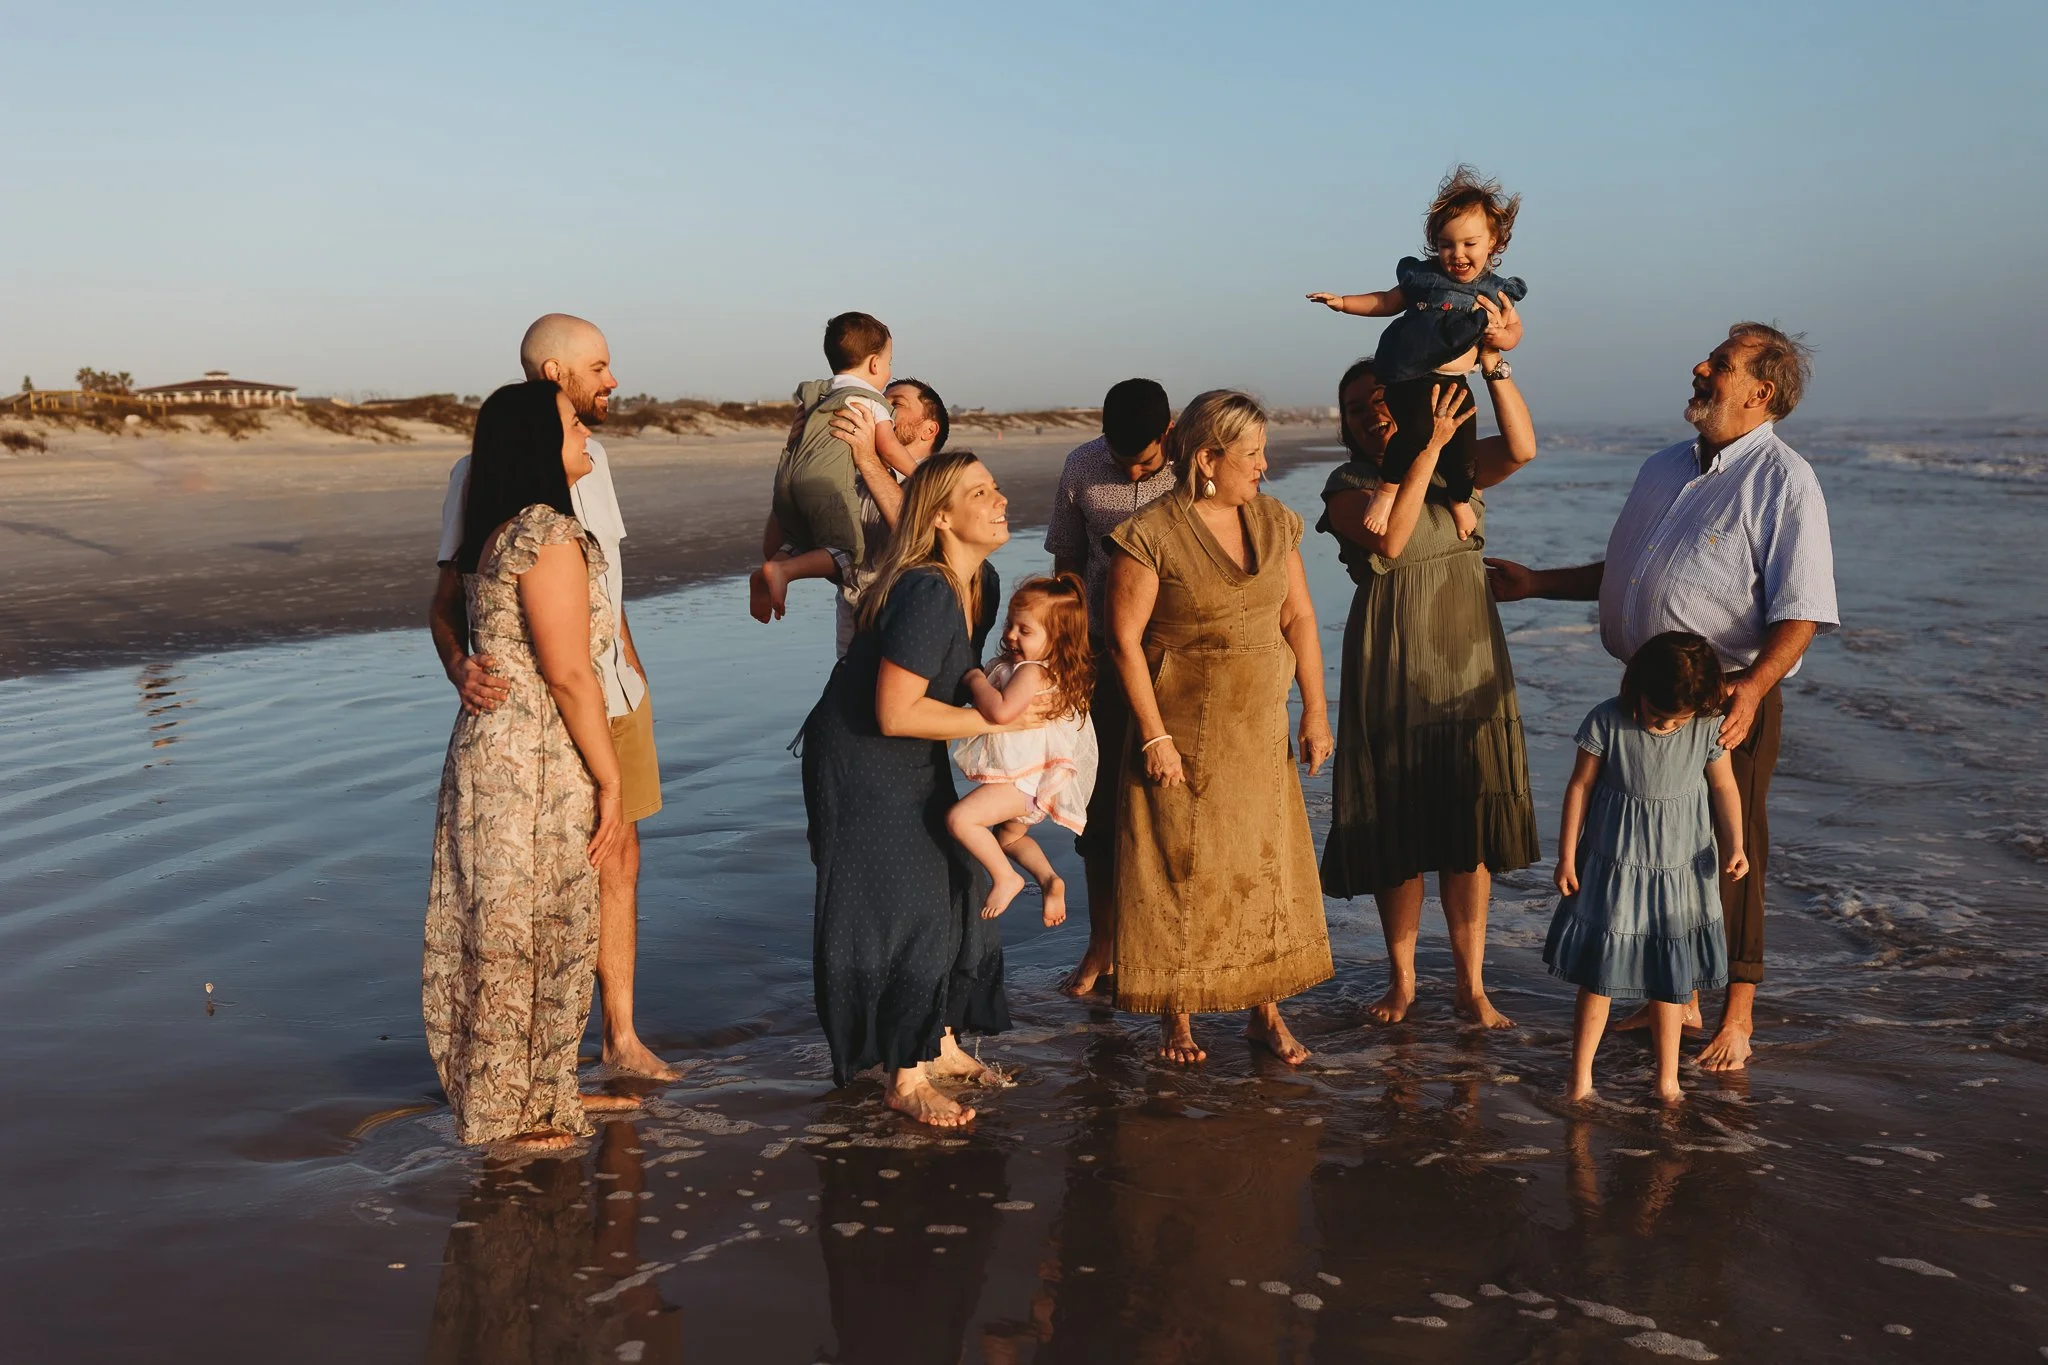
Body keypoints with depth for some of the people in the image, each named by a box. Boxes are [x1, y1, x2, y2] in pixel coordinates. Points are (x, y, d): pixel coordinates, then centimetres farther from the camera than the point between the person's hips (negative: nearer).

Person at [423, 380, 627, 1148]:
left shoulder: (496, 535, 12)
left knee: (495, 930, 17)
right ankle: (515, 1111, 15)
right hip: (536, 759, -9)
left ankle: (494, 1094, 29)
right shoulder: (549, 533, -18)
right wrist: (610, 780, -16)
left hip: (489, 745, 9)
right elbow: (568, 672, -21)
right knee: (530, 934, 2)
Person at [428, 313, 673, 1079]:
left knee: (619, 863, 12)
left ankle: (621, 1037, 23)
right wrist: (459, 666, -35)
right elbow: (448, 596, -15)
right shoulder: (486, 472, -14)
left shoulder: (591, 459, 10)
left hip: (615, 697, 7)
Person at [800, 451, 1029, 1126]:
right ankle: (905, 1079, 6)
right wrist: (999, 721, -22)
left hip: (918, 768, 9)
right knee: (901, 911, -6)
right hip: (860, 766, -9)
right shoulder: (926, 594, -29)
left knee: (950, 894, 13)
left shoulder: (982, 581, 0)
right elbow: (895, 713, -30)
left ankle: (941, 1045, 29)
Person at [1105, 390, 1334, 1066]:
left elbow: (1299, 617, 7)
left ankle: (1266, 1012, 22)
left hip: (1261, 732, 5)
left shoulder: (1274, 522, 3)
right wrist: (1154, 736, -15)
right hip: (1183, 735, -5)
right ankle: (1176, 1017, 20)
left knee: (1265, 867, 9)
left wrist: (1315, 710, 3)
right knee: (1180, 872, 4)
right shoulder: (1152, 536, -15)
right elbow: (1124, 638, -14)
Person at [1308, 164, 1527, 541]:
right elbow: (1386, 302, 16)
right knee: (1416, 430, -26)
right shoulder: (1424, 278, 1)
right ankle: (1387, 488, -1)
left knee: (1463, 446, -1)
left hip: (1455, 382, 2)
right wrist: (1342, 302, 8)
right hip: (1411, 378, -2)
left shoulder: (1495, 294, 2)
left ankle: (1459, 499, 32)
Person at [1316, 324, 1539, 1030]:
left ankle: (1472, 986, 14)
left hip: (1468, 666, 2)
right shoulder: (1348, 485, -1)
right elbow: (1389, 539, -21)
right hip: (1391, 673, -2)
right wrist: (1427, 446, -21)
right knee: (1398, 832, 5)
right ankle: (1402, 981, 20)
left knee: (1469, 832, 5)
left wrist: (1494, 360, -22)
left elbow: (1522, 448, -13)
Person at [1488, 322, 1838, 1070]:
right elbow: (1619, 574, 27)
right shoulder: (1664, 468, 14)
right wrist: (1537, 582, 21)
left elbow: (1800, 612, -18)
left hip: (1730, 696, -7)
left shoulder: (1783, 481, -10)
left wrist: (1752, 689, -31)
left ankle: (1736, 1017, 14)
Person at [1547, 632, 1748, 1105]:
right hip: (1613, 869, -1)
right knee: (1597, 973, 3)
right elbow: (1580, 786, -5)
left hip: (1682, 870, 1)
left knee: (1671, 978, 11)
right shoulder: (1606, 722, -15)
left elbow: (1724, 787, 3)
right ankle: (1580, 1077, 14)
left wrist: (1734, 846, -10)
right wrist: (1567, 857, -2)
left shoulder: (1708, 728, -12)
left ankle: (1667, 1079, 25)